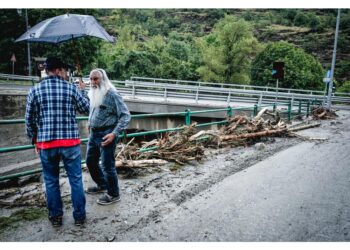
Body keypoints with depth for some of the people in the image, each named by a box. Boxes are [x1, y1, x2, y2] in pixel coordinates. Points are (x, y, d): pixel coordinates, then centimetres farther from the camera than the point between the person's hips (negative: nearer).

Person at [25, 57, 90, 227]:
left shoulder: (35, 90, 2)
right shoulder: (71, 88, -3)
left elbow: (30, 119, 5)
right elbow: (87, 109, 8)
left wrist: (34, 140, 17)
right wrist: (82, 91, 22)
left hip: (46, 143, 2)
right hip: (70, 142, -1)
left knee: (51, 181, 15)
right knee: (76, 180, 9)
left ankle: (55, 217, 25)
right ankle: (79, 216, 18)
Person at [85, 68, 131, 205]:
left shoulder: (112, 94, -14)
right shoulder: (94, 94, 10)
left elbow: (125, 115, -18)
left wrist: (114, 133, -24)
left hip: (106, 134, -9)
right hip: (94, 134, 9)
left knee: (107, 165, -1)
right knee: (90, 161, 19)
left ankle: (113, 194, 16)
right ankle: (102, 185, 40)